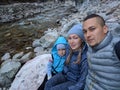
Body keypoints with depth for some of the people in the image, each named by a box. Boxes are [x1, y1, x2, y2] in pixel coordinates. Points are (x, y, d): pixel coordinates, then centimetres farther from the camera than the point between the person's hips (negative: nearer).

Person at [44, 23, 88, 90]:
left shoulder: (85, 57, -30)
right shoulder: (70, 50, -9)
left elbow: (82, 83, -25)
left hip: (75, 81, -6)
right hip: (66, 74, 6)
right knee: (48, 84, -12)